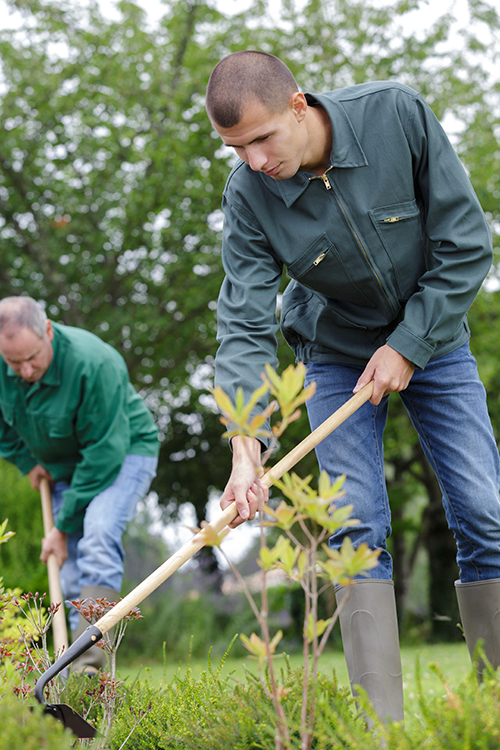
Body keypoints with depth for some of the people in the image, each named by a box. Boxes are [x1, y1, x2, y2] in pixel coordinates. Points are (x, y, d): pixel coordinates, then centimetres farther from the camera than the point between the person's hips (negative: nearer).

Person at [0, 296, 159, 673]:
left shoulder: (95, 364, -35)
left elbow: (104, 452, -30)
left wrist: (64, 525, -25)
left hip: (124, 452, -6)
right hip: (64, 465, 6)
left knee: (98, 532, -30)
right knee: (72, 569, -1)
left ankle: (91, 661, -36)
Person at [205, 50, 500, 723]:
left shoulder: (398, 114, -24)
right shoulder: (248, 196, -20)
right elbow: (245, 327, -22)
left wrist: (407, 346, -19)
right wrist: (246, 447, -35)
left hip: (431, 336, 0)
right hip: (336, 355, 0)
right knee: (356, 523, -11)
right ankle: (382, 718, -8)